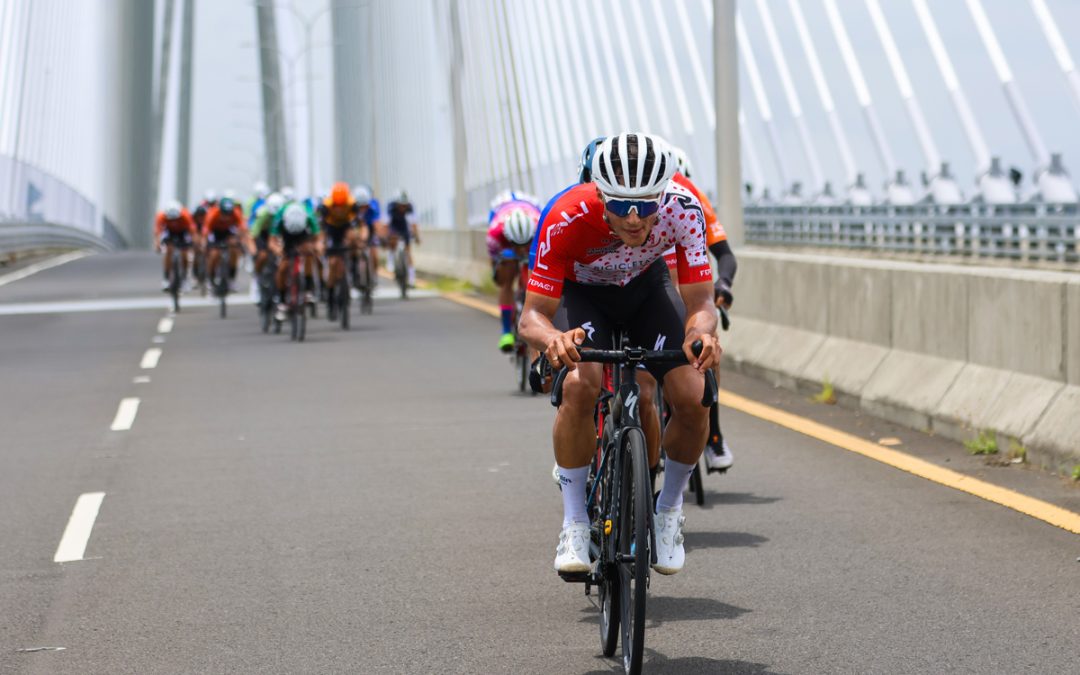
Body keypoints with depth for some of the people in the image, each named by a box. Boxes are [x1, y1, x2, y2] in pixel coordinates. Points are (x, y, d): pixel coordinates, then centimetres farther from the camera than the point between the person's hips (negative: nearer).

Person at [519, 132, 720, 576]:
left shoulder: (683, 210, -33)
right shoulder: (566, 218, -38)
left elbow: (700, 301, -29)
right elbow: (532, 315, -34)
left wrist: (701, 332, -53)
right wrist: (553, 339, -57)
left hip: (646, 288, 2)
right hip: (585, 293, -2)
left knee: (693, 398, -19)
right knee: (581, 385, -31)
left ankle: (669, 511, 8)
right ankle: (574, 523, -15)